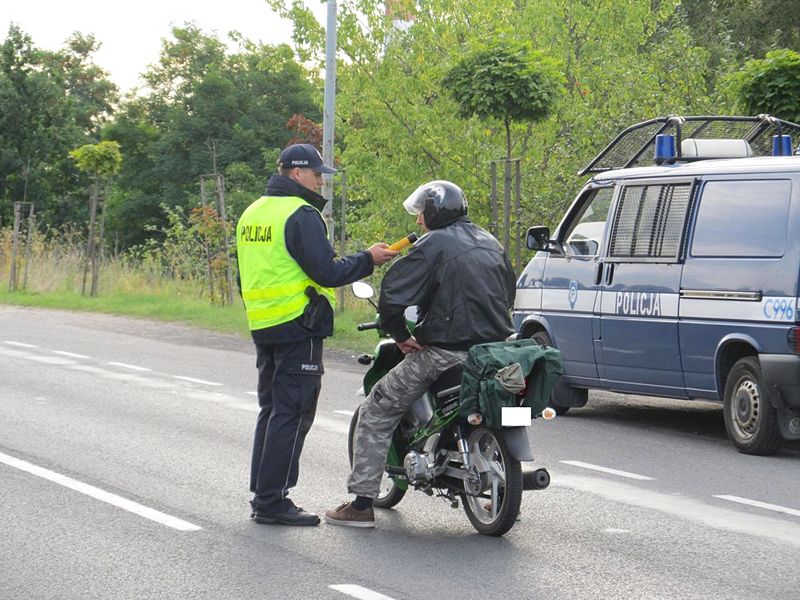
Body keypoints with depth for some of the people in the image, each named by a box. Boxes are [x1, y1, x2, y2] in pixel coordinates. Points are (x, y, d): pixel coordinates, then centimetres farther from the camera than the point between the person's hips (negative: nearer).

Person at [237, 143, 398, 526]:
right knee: (291, 415, -6)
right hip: (298, 327, -9)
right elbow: (326, 272, -19)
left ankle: (262, 494, 19)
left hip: (262, 327, 9)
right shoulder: (301, 214, -14)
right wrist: (368, 259, -7)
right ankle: (272, 502, -7)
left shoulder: (251, 214, 15)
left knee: (271, 410, 16)